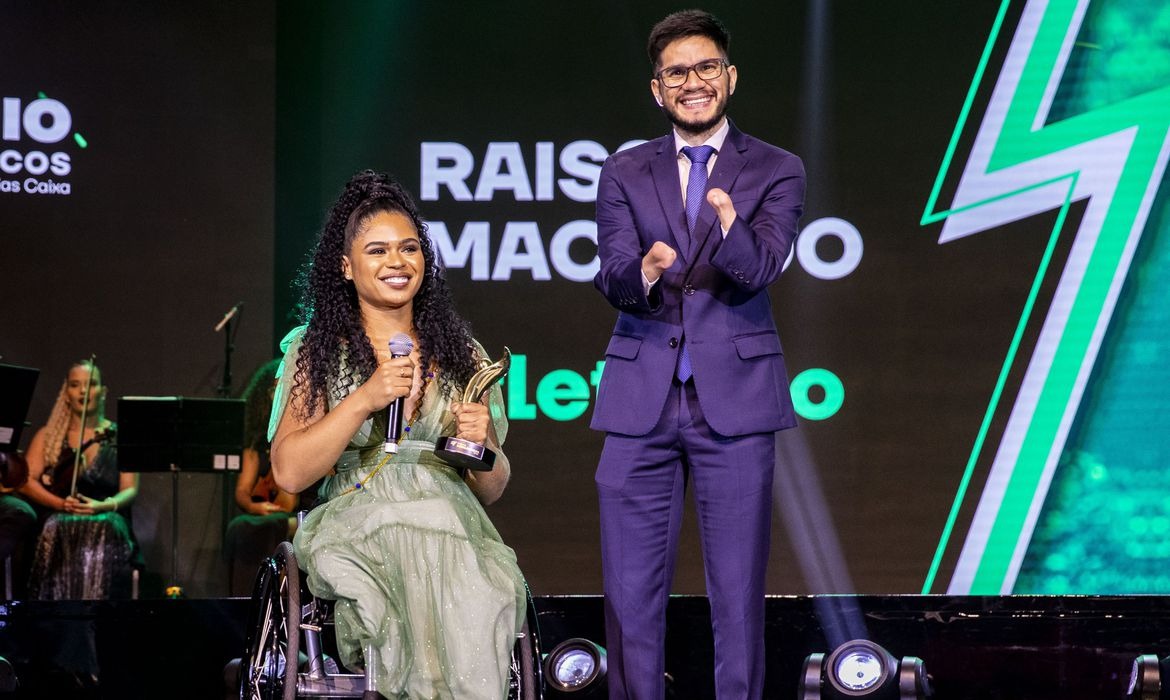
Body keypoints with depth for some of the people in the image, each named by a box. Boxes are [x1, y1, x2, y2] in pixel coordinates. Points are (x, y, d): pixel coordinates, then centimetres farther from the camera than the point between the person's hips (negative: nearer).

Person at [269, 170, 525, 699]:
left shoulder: (460, 353, 18)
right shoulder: (317, 351, 11)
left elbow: (490, 490, 19)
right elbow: (289, 472, -3)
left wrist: (483, 447, -4)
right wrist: (365, 399, -12)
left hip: (453, 532, 2)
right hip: (358, 531, -2)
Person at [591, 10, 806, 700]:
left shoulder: (776, 172, 4)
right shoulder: (625, 173, 10)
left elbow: (759, 271, -12)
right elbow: (612, 276, -3)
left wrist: (729, 224, -34)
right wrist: (645, 271, -27)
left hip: (734, 402, -2)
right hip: (642, 402, 2)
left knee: (739, 590, 1)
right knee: (631, 591, 4)